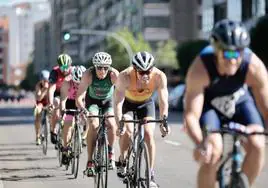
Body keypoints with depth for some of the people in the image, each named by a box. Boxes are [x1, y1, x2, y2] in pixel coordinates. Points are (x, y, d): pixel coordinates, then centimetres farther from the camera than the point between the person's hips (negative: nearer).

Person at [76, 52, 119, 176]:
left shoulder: (114, 74, -31)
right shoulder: (88, 74, -31)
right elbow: (79, 97, -33)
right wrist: (82, 109, -52)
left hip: (108, 101, 1)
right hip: (92, 100, -1)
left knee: (111, 125, -22)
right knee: (93, 125, -24)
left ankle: (110, 153, 6)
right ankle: (90, 162, -19)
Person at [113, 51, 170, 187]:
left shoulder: (159, 77, -33)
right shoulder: (125, 76, -37)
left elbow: (163, 101, -30)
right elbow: (118, 102, -36)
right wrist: (119, 123, -46)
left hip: (146, 103, 1)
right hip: (127, 102, -1)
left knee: (148, 134, -14)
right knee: (127, 130, -23)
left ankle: (150, 173, -7)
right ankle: (122, 161, 3)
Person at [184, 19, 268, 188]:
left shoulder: (254, 67, -32)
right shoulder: (200, 69, -37)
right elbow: (191, 114, -38)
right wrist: (200, 143, -56)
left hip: (239, 101, 2)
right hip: (209, 104, -2)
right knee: (212, 154, -24)